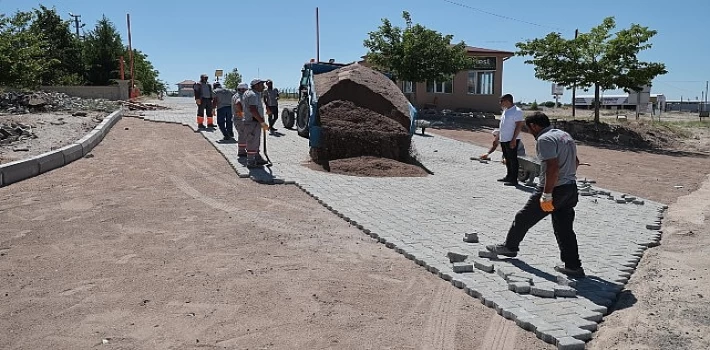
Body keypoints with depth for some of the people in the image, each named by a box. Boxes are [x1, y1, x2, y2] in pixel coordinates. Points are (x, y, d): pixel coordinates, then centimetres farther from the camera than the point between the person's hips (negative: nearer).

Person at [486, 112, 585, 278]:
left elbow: (553, 167, -27)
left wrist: (547, 195, -25)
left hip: (554, 189, -9)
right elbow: (575, 162, 22)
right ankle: (573, 266, 12)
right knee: (564, 228, 11)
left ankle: (510, 247, 26)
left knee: (524, 218, 10)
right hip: (571, 189, 9)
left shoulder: (545, 139, -17)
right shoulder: (565, 135, 14)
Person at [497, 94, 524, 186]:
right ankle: (508, 176, 27)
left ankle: (514, 179, 0)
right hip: (504, 139, 9)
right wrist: (499, 136, 21)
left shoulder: (517, 111, -14)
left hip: (511, 140, -9)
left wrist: (513, 139, -22)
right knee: (507, 159, 16)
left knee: (513, 159, -4)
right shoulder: (505, 111, 14)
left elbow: (519, 126, -17)